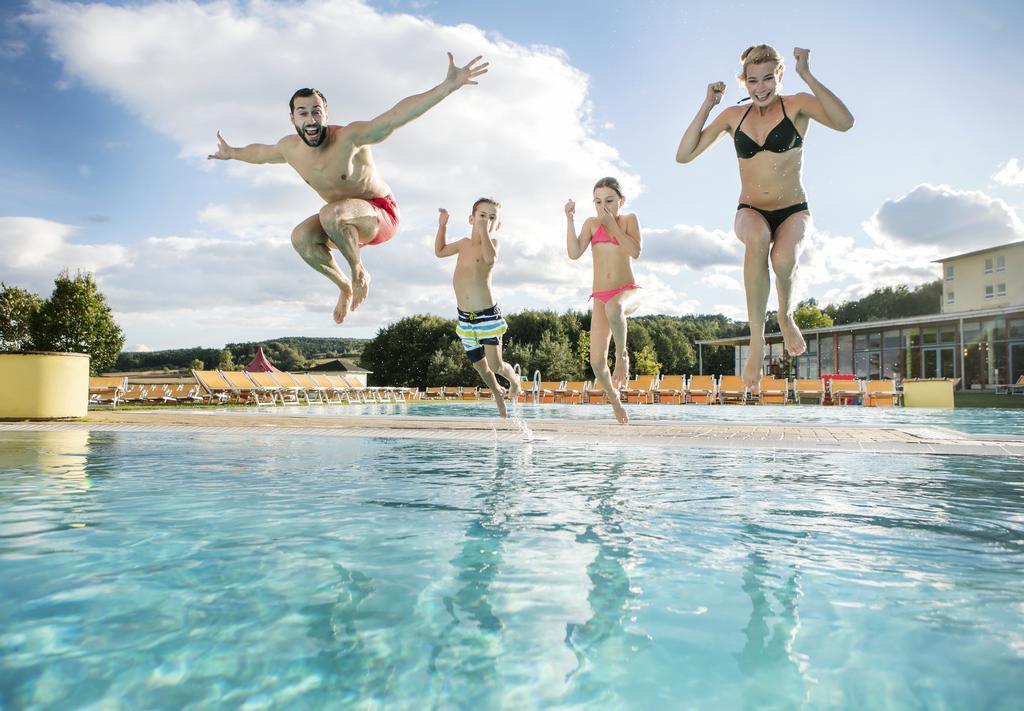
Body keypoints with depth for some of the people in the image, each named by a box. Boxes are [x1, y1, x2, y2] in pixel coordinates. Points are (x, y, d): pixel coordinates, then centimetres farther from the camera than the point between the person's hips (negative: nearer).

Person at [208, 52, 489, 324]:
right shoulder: (290, 148, -6)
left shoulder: (350, 137, -26)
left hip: (381, 215, -7)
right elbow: (261, 151, 19)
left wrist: (449, 85, -49)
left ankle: (359, 271, -10)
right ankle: (345, 286, 4)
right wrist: (231, 153, 38)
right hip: (346, 220, 7)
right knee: (301, 237, -19)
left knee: (331, 213, -35)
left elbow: (397, 114, -39)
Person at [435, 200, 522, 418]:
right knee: (479, 365, 15)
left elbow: (490, 258, -35)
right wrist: (442, 225, 19)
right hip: (465, 317, 6)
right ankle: (498, 393, 39)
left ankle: (514, 379, 26)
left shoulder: (492, 243, -9)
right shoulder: (465, 243, 10)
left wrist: (484, 231, -28)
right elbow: (440, 251, 28)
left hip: (487, 314, -6)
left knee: (496, 365, -7)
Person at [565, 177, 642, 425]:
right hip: (600, 297, 3)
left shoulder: (629, 219, 4)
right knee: (597, 362, -6)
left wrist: (611, 224, -13)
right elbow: (574, 253, -3)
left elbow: (635, 252, -13)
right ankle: (615, 401, 22)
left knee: (614, 307, -44)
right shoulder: (591, 223, 10)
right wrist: (570, 219, -9)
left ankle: (622, 354, -18)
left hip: (627, 292, -3)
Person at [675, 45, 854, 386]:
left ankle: (786, 314, 0)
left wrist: (806, 75, -22)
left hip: (793, 211, -1)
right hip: (751, 212, 1)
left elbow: (844, 122, -21)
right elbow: (684, 155, 2)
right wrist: (707, 106, -4)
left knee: (783, 257, -36)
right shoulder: (733, 116, 8)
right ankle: (757, 338, -32)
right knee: (758, 238, -38)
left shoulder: (797, 105, -1)